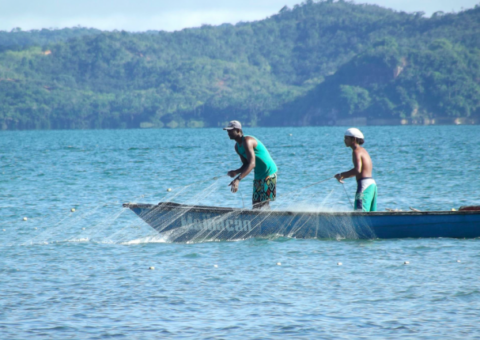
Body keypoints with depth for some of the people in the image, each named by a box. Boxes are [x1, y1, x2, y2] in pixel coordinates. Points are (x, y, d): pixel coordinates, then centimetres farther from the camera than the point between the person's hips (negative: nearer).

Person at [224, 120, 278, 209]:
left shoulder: (247, 141, -22)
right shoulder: (237, 146, 8)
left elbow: (252, 164, -32)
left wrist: (238, 179, -40)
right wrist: (236, 172, -8)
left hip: (269, 173, -10)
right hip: (258, 175, 10)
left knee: (263, 203, -14)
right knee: (256, 204, 9)